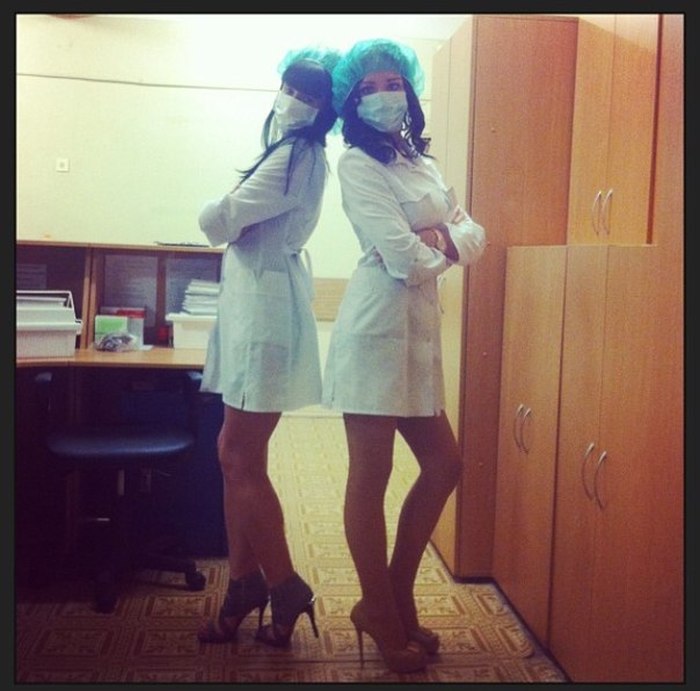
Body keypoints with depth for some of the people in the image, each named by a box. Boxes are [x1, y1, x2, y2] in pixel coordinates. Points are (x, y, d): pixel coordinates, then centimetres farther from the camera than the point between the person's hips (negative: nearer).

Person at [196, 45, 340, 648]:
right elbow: (248, 223, 18)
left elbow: (215, 223, -13)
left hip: (267, 307, -10)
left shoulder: (294, 157, -12)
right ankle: (245, 585, 19)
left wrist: (222, 210, 7)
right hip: (254, 304, 10)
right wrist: (234, 214, -2)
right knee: (236, 454, 10)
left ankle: (286, 590, 10)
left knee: (241, 459, -4)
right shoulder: (295, 155, 20)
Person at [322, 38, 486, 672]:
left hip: (420, 329, 9)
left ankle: (394, 598, 26)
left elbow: (474, 234, 12)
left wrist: (441, 238, -8)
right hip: (378, 326, -9)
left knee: (443, 465, 12)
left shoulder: (423, 163, 18)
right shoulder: (358, 163, -7)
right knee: (371, 477, 1)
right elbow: (405, 258, -17)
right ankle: (383, 619, 16)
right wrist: (438, 250, 3)